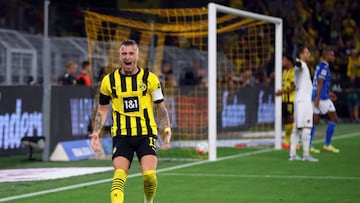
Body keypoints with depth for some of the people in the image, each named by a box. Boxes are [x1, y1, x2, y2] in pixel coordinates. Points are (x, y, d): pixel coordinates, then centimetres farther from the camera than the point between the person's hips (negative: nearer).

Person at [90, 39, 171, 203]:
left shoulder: (150, 78, 2)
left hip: (146, 134, -1)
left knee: (149, 175, -14)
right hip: (121, 135, 1)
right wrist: (96, 133, 3)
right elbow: (102, 109, 15)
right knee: (119, 176, -17)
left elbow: (160, 107, 8)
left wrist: (166, 129, -6)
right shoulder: (109, 81, 5)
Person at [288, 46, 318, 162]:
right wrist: (298, 63, -58)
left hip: (299, 101, 10)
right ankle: (306, 154, -14)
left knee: (297, 128, 9)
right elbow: (298, 64, -37)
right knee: (306, 127, -12)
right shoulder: (301, 65, -9)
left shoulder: (303, 67, 20)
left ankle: (292, 154, 10)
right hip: (303, 101, -10)